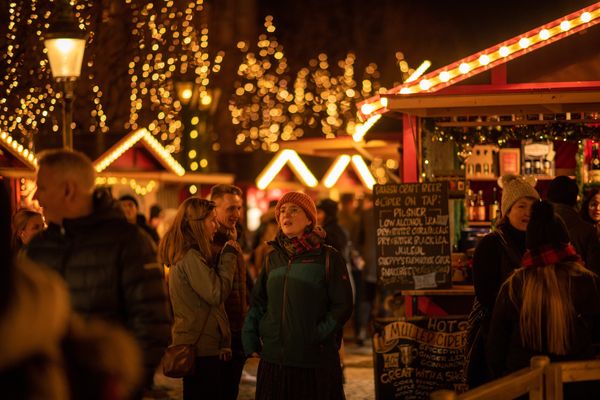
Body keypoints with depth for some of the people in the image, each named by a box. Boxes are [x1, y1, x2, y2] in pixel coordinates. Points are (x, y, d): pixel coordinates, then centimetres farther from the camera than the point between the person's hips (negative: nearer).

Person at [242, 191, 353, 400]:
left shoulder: (328, 257, -3)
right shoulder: (273, 259, 12)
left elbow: (343, 306, -6)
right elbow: (258, 304, 16)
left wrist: (316, 337, -13)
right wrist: (250, 342, 4)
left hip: (315, 363, -4)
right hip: (274, 360, 4)